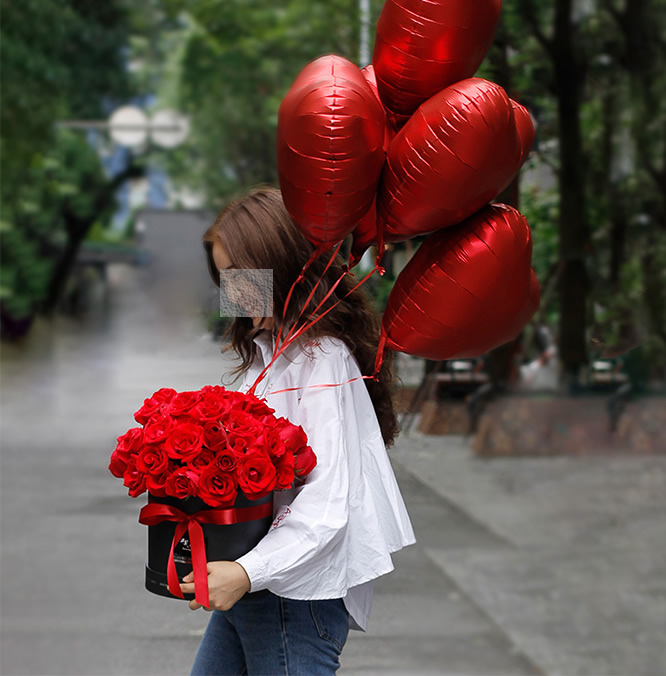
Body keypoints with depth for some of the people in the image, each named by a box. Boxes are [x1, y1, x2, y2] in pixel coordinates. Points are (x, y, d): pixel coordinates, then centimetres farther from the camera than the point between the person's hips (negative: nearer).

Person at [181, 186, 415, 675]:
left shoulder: (322, 356, -14)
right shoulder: (265, 347, 14)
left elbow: (327, 501, -22)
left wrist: (249, 571, -29)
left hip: (299, 593, -9)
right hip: (252, 584, 9)